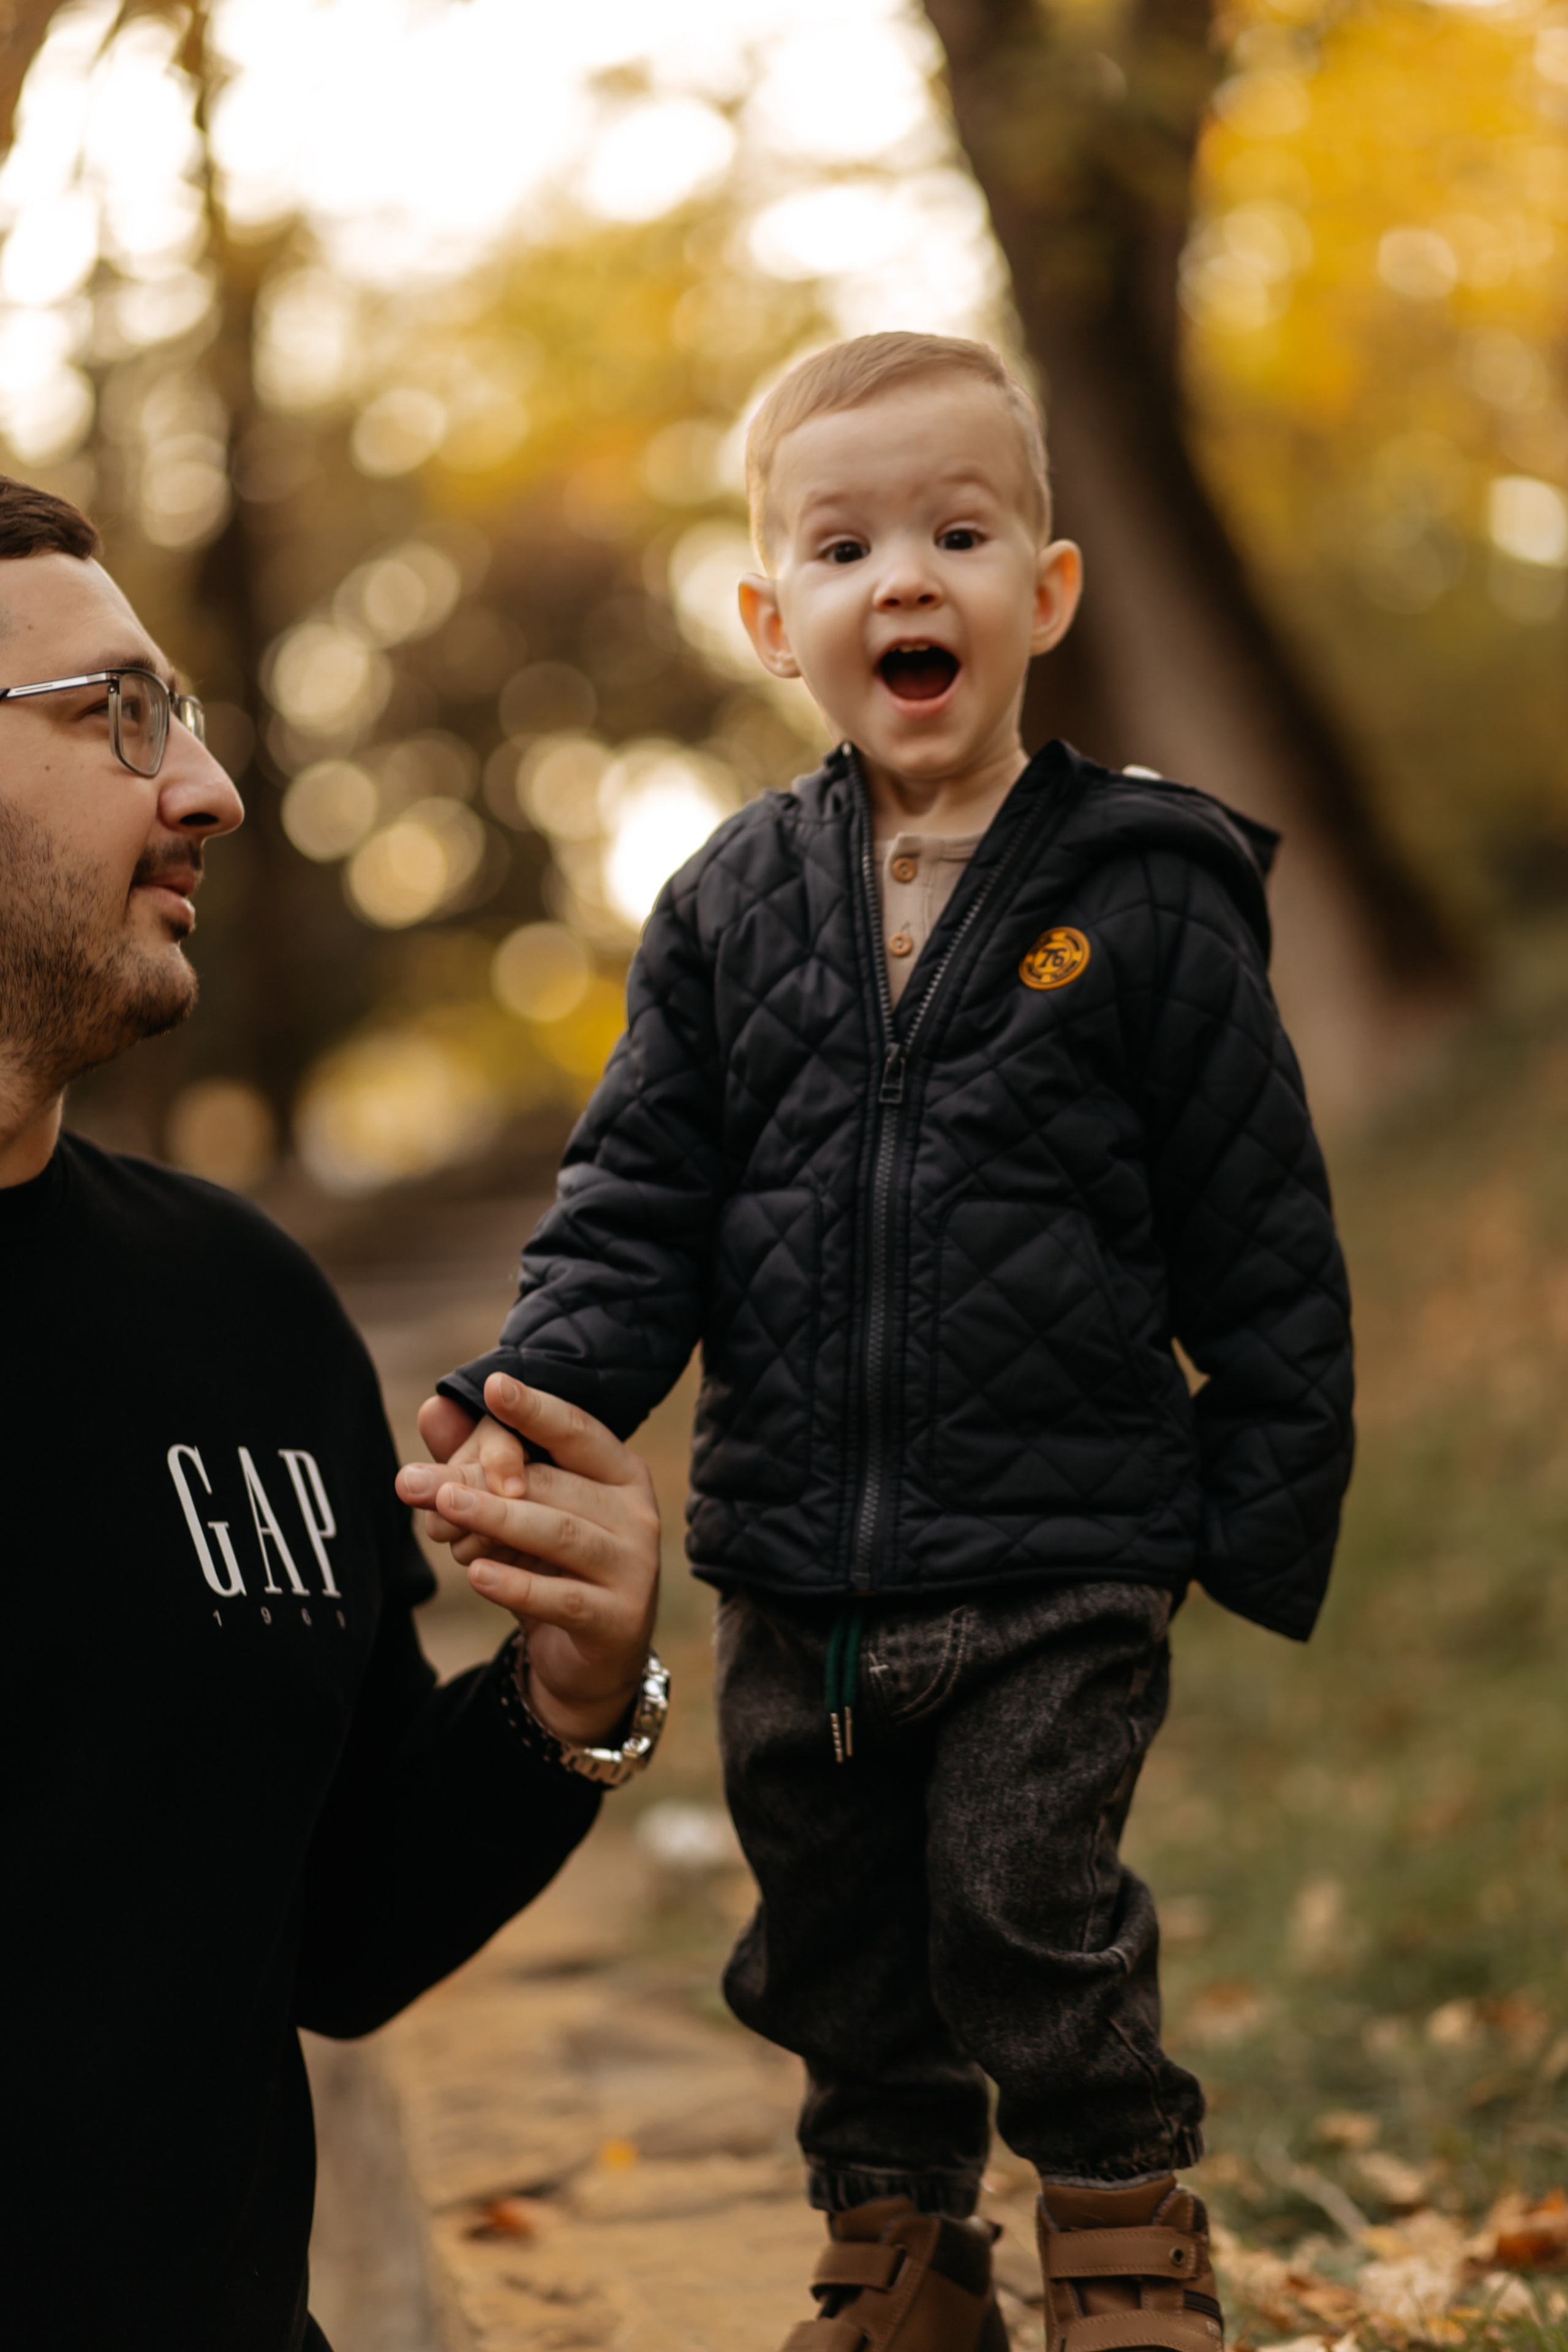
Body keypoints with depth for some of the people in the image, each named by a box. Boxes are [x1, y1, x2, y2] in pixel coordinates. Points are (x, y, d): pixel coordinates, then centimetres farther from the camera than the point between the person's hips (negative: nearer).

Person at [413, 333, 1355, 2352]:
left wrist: (1266, 1508, -3)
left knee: (1025, 1905, -7)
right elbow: (635, 1206, 5)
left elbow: (1259, 1235, -2)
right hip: (795, 1576, 4)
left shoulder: (1141, 900, -5)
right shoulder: (729, 911, 4)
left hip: (1060, 1559, -4)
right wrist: (535, 1396, -12)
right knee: (835, 1946, 15)